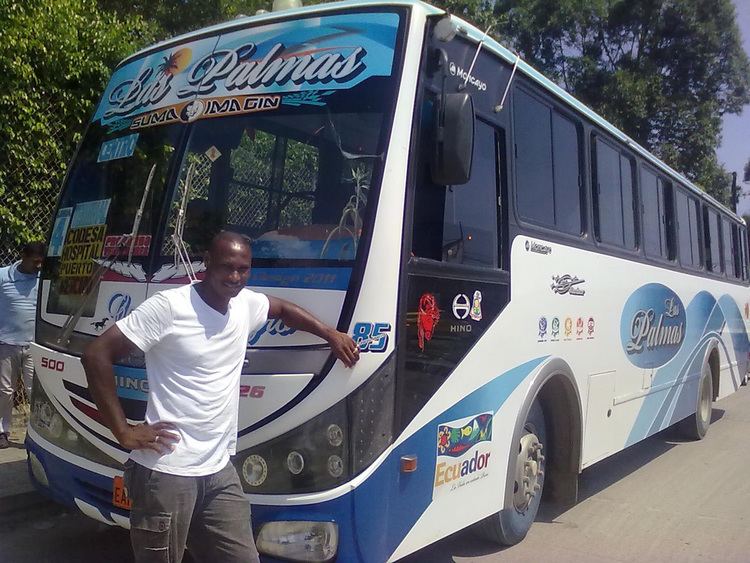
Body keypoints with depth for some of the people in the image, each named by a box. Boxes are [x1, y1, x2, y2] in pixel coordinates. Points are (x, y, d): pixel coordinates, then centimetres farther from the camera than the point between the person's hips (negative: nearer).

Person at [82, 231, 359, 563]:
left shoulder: (245, 304, 6)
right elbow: (96, 355, -14)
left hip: (219, 471, 6)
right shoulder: (169, 306, -14)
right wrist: (124, 432, -14)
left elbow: (283, 309, 29)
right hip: (167, 473, -6)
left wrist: (330, 334, 21)